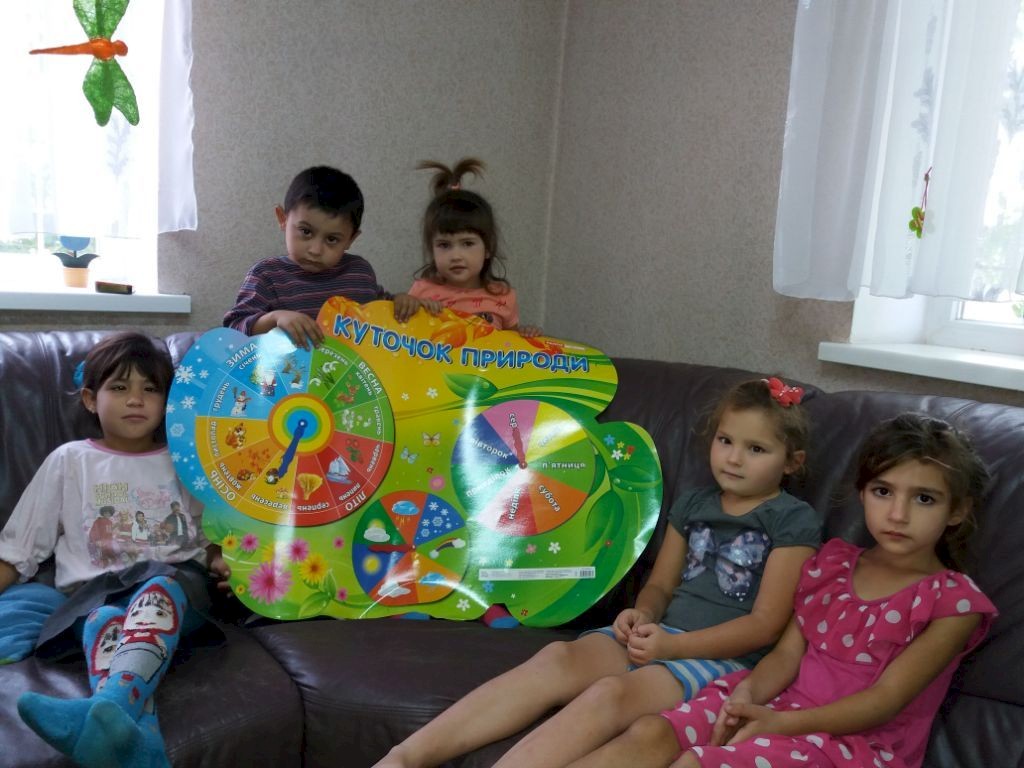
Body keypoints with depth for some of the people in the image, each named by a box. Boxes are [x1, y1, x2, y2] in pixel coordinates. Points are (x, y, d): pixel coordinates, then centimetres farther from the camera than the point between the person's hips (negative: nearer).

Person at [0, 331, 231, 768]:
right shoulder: (69, 460, 15)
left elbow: (207, 539, 21)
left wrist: (219, 561, -1)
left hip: (172, 582, 0)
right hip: (94, 591, 0)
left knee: (160, 590, -37)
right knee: (105, 621, -37)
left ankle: (112, 706, -64)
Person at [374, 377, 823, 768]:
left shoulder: (794, 522, -2)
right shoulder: (692, 505, 16)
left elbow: (767, 624, -8)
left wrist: (671, 646, -16)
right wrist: (643, 615, -6)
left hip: (725, 658, -5)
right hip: (662, 634, 6)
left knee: (612, 692, -34)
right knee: (557, 658, -25)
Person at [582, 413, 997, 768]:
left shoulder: (953, 602, -5)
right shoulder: (832, 562, 11)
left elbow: (885, 700, -12)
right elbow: (787, 654, 6)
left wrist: (779, 723, -24)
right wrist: (746, 694, -17)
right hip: (782, 701, 5)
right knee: (649, 734, -21)